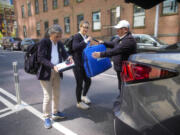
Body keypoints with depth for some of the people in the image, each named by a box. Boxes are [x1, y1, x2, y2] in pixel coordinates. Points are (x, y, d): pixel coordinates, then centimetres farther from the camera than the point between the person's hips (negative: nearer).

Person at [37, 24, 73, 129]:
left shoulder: (60, 43, 6)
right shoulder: (44, 42, -12)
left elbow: (64, 54, 6)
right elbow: (40, 58, -18)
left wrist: (68, 57, -19)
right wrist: (52, 66, -30)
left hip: (56, 72, 6)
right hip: (46, 72, -6)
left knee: (57, 94, 16)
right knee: (48, 96, 0)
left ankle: (55, 112, 36)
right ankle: (47, 117, 20)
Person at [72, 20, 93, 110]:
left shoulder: (86, 37, 12)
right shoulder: (76, 36, -11)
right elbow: (74, 47, -29)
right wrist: (86, 41, -30)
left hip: (85, 64, 8)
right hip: (77, 64, -8)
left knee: (88, 81, 14)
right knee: (79, 83, 2)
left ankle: (84, 96, 40)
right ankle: (79, 102, 22)